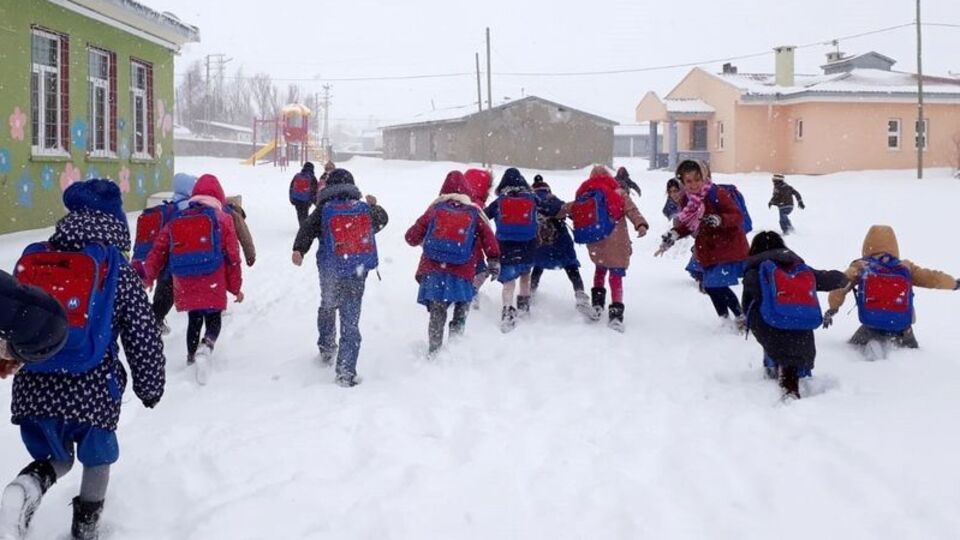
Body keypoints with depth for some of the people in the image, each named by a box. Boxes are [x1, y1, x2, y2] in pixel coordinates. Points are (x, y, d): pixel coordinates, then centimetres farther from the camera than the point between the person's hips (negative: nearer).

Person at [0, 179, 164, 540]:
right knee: (97, 459, 24)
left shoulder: (31, 259, 7)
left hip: (33, 388, 3)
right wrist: (151, 387, 12)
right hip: (93, 389, -3)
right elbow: (144, 337, -2)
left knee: (57, 458, 22)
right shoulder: (117, 270, -3)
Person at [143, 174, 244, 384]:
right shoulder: (222, 219, 1)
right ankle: (205, 348, -24)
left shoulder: (175, 221, 11)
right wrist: (236, 287, 8)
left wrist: (148, 277, 26)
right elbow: (232, 256, 0)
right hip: (213, 286, -3)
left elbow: (158, 252, 11)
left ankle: (192, 356, 29)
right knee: (213, 321, 5)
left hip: (185, 287, 3)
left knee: (194, 320, 22)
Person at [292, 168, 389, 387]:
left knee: (327, 307, 29)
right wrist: (374, 205, 44)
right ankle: (346, 372, -4)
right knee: (351, 323, 1)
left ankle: (326, 348, 38)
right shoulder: (365, 209, 4)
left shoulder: (324, 210, -2)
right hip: (357, 273, 0)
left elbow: (307, 229, -18)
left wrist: (298, 250, -29)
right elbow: (382, 220, 25)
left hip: (331, 272, 0)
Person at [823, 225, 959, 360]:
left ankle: (869, 347, -10)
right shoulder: (906, 267, 6)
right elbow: (933, 278, 10)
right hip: (902, 329, 2)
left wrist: (832, 310, 8)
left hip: (872, 327, -2)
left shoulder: (860, 267, 2)